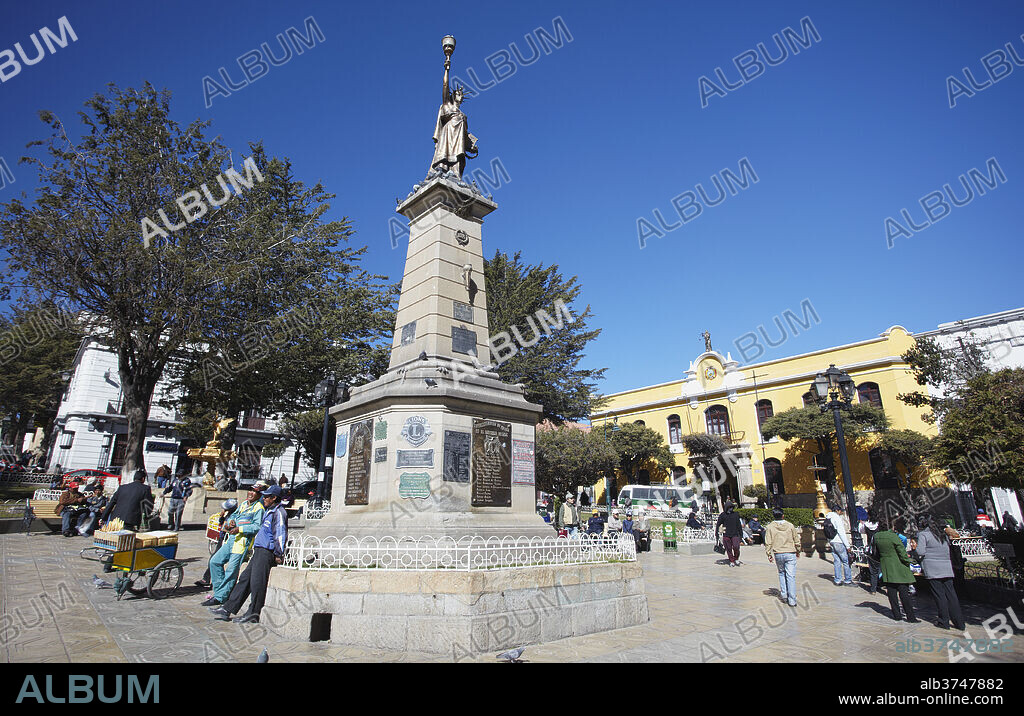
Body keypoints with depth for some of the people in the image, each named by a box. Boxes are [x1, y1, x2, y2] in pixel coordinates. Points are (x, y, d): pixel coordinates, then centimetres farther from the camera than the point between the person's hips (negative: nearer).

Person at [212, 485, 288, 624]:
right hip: (259, 551, 10)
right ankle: (228, 609, 15)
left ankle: (253, 613, 5)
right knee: (245, 579, 10)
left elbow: (281, 535, -17)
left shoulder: (279, 512, -13)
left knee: (257, 581, -5)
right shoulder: (268, 511, 19)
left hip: (266, 551, -10)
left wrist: (278, 555, -19)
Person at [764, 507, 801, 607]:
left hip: (778, 554, 0)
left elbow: (768, 542, -4)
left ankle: (784, 594, 17)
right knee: (791, 576, 1)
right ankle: (792, 600, 1)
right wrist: (798, 551, 22)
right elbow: (797, 540, 7)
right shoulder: (790, 525, -2)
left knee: (781, 573, 20)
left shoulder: (770, 527, -4)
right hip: (790, 553, 0)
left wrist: (769, 554, 6)